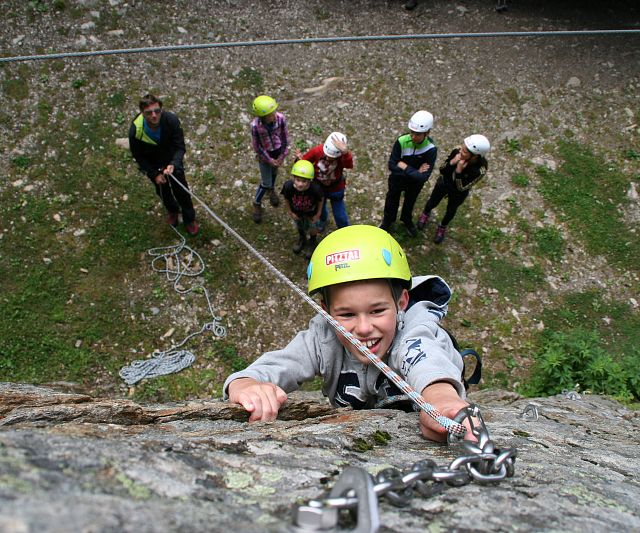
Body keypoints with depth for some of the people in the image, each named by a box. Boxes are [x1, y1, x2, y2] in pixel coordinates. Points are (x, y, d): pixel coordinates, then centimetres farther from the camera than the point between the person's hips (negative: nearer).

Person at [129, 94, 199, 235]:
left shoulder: (171, 120, -32)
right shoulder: (135, 130, -32)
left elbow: (180, 147, -26)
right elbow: (138, 156, -16)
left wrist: (173, 165, -44)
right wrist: (154, 174, -18)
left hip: (172, 161, 0)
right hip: (153, 165, 1)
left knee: (181, 190, 12)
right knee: (162, 191, 22)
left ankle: (189, 219, 37)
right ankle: (172, 211, 55)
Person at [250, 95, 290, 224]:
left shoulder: (280, 118, -25)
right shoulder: (256, 125, -32)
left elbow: (285, 137, -10)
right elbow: (257, 146, -18)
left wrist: (282, 157, -8)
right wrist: (269, 160, -12)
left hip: (278, 151, 3)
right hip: (265, 155, -3)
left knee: (274, 172, 29)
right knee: (265, 183, 4)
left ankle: (271, 190, 61)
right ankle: (257, 204, 30)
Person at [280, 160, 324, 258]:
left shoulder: (315, 189, -42)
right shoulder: (288, 186, -39)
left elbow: (320, 199, -19)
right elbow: (286, 199, -16)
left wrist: (318, 214, -9)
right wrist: (290, 212, -5)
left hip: (311, 212, -1)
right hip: (297, 211, 2)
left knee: (313, 229, 22)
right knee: (299, 226, 30)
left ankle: (312, 242, 57)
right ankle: (302, 239, 64)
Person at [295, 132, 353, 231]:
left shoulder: (343, 156, -35)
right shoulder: (317, 150, -29)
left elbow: (349, 165, -58)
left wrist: (345, 151, -75)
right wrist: (300, 159, -36)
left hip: (336, 189, -2)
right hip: (318, 187, 3)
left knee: (340, 215, 12)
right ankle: (323, 220, 68)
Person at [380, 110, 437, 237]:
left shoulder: (431, 150, -31)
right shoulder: (401, 141, -29)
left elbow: (423, 177, -35)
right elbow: (392, 165, -27)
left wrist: (405, 167, -32)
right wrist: (414, 171, -31)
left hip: (415, 183, 0)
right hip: (397, 180, 0)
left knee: (410, 202, 28)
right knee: (392, 201, 25)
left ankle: (407, 220, 60)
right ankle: (388, 221, 55)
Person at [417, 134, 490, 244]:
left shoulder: (480, 169, -39)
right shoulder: (456, 152, -33)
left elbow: (461, 188, -32)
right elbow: (442, 171, -20)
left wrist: (459, 170, -45)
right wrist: (452, 162, -40)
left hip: (458, 193, -2)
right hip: (444, 183, 2)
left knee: (451, 210, 25)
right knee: (432, 202, 27)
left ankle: (442, 228, 57)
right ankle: (426, 214, 63)